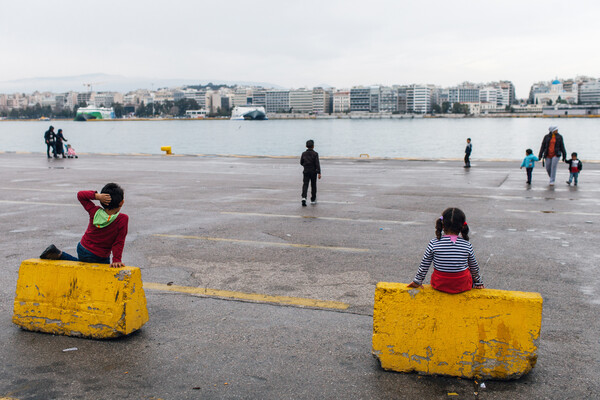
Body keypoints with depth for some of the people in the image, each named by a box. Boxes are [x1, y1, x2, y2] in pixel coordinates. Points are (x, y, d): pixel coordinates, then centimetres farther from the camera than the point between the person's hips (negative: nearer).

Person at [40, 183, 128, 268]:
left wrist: (97, 196, -18)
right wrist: (116, 260, -14)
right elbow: (119, 242, -21)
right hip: (99, 258, -6)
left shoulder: (94, 211, -12)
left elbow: (80, 195, -1)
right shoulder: (123, 219, -25)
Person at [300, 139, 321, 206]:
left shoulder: (303, 154, 2)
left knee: (305, 185, -2)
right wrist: (319, 173, -12)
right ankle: (313, 200, 18)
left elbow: (301, 163, 7)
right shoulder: (315, 154, -7)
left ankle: (304, 197, -25)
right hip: (313, 172, -1)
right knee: (313, 186, 10)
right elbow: (317, 164, -12)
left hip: (306, 171, 1)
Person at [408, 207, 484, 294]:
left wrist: (417, 281, 11)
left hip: (440, 286, 0)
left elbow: (424, 265, -4)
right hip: (462, 286, 0)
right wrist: (478, 282, 22)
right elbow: (474, 268, 4)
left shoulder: (433, 243, -13)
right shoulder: (467, 245, -10)